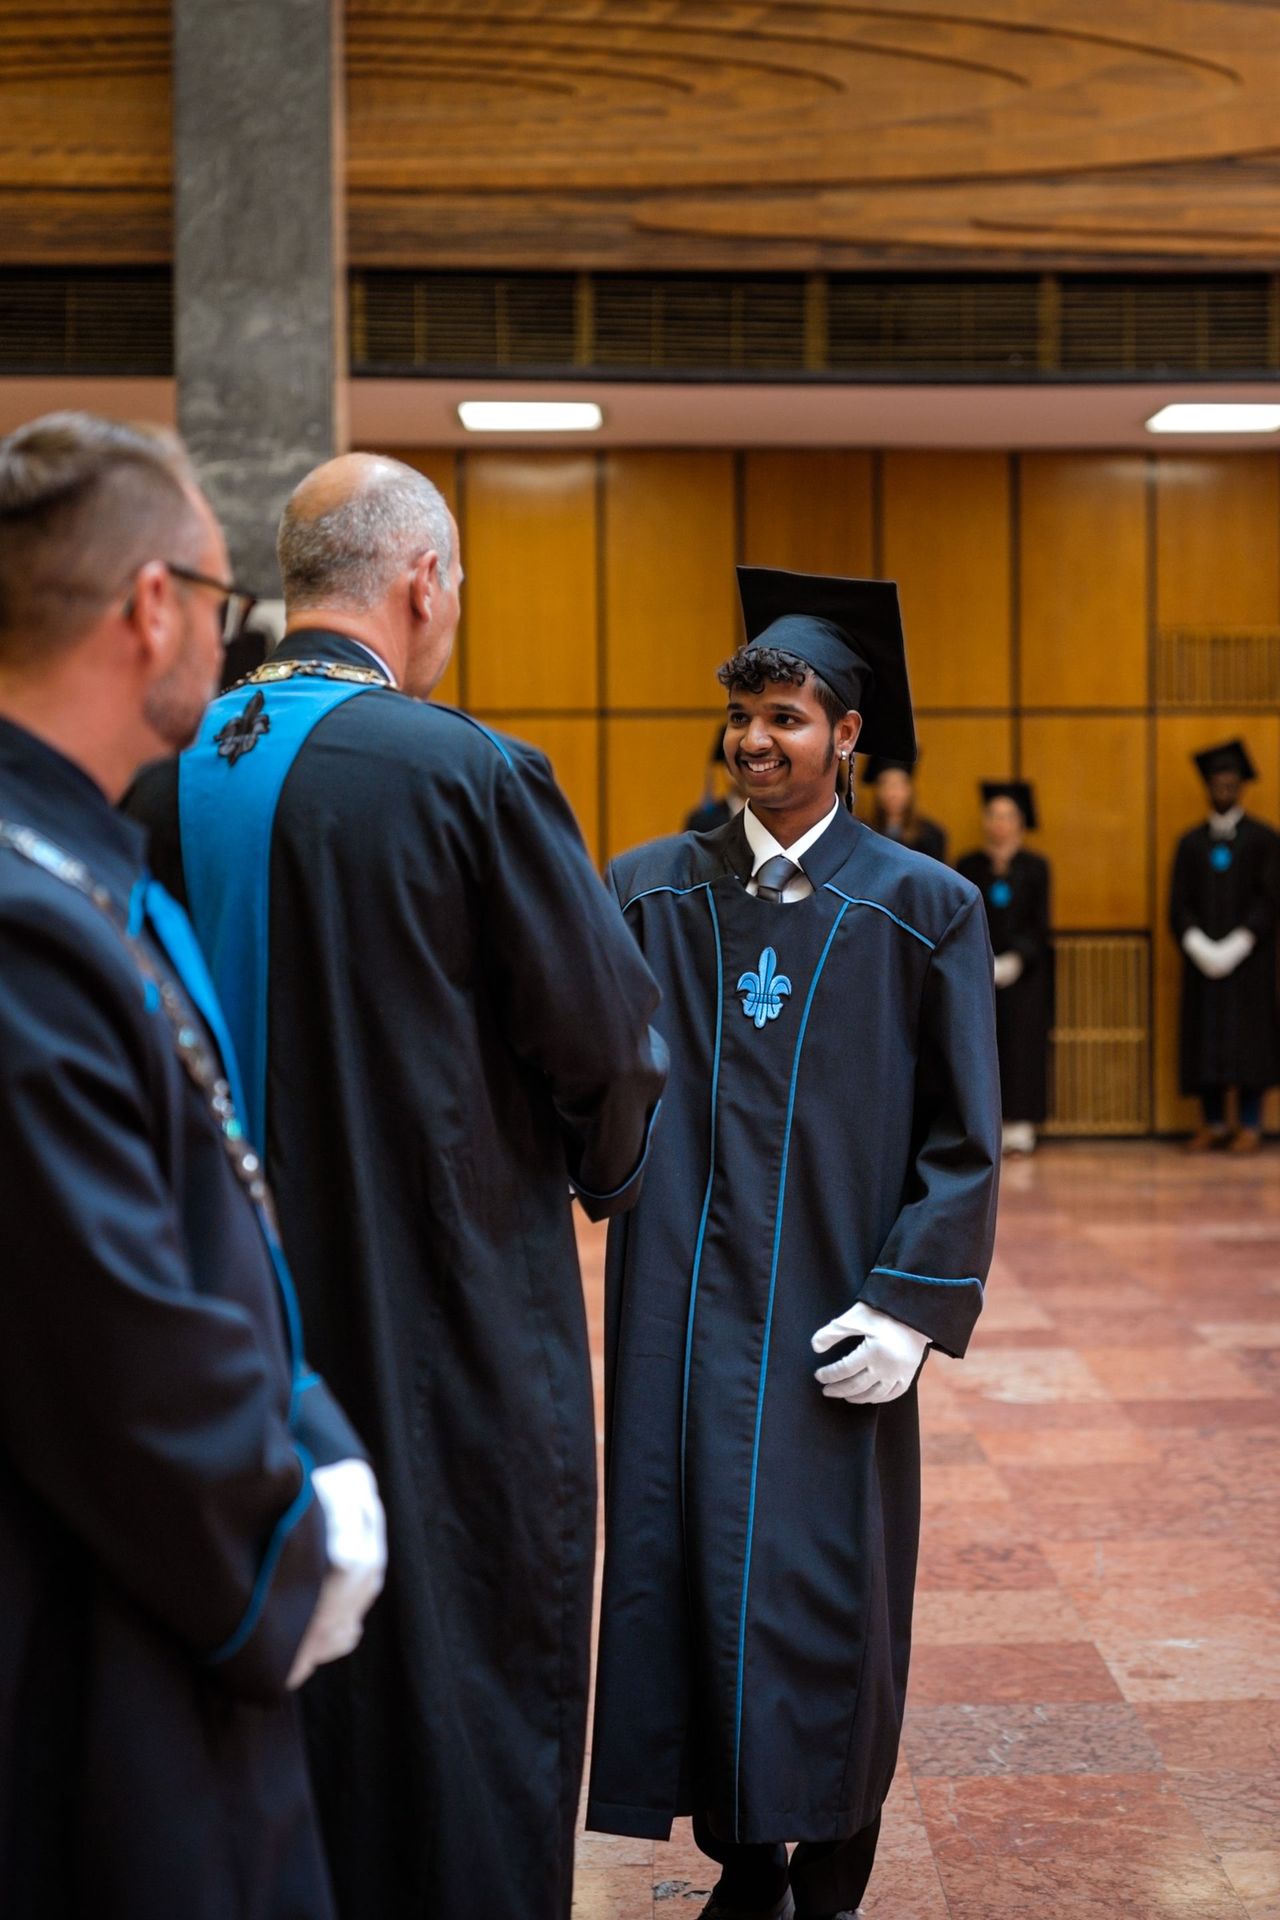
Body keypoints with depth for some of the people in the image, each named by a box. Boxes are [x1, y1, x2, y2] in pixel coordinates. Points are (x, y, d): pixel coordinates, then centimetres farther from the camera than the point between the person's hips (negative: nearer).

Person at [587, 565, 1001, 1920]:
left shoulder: (923, 908, 0)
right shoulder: (649, 889, 5)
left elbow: (964, 1138, -1)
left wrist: (910, 1306, -9)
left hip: (828, 1310, -2)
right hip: (685, 1300, 2)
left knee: (826, 1594, 3)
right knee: (690, 1576, 6)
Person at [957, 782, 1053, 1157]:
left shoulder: (1035, 867, 5)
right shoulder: (968, 866, 6)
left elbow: (1039, 925, 1)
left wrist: (1016, 959, -14)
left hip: (1023, 972, 0)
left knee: (1021, 1042, -2)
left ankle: (1020, 1125, 0)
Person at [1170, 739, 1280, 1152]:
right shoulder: (1190, 843, 11)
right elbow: (1178, 904, 5)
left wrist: (1234, 946, -15)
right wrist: (1199, 947, -11)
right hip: (1202, 958, 3)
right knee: (1204, 1036, 1)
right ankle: (1212, 1124, 7)